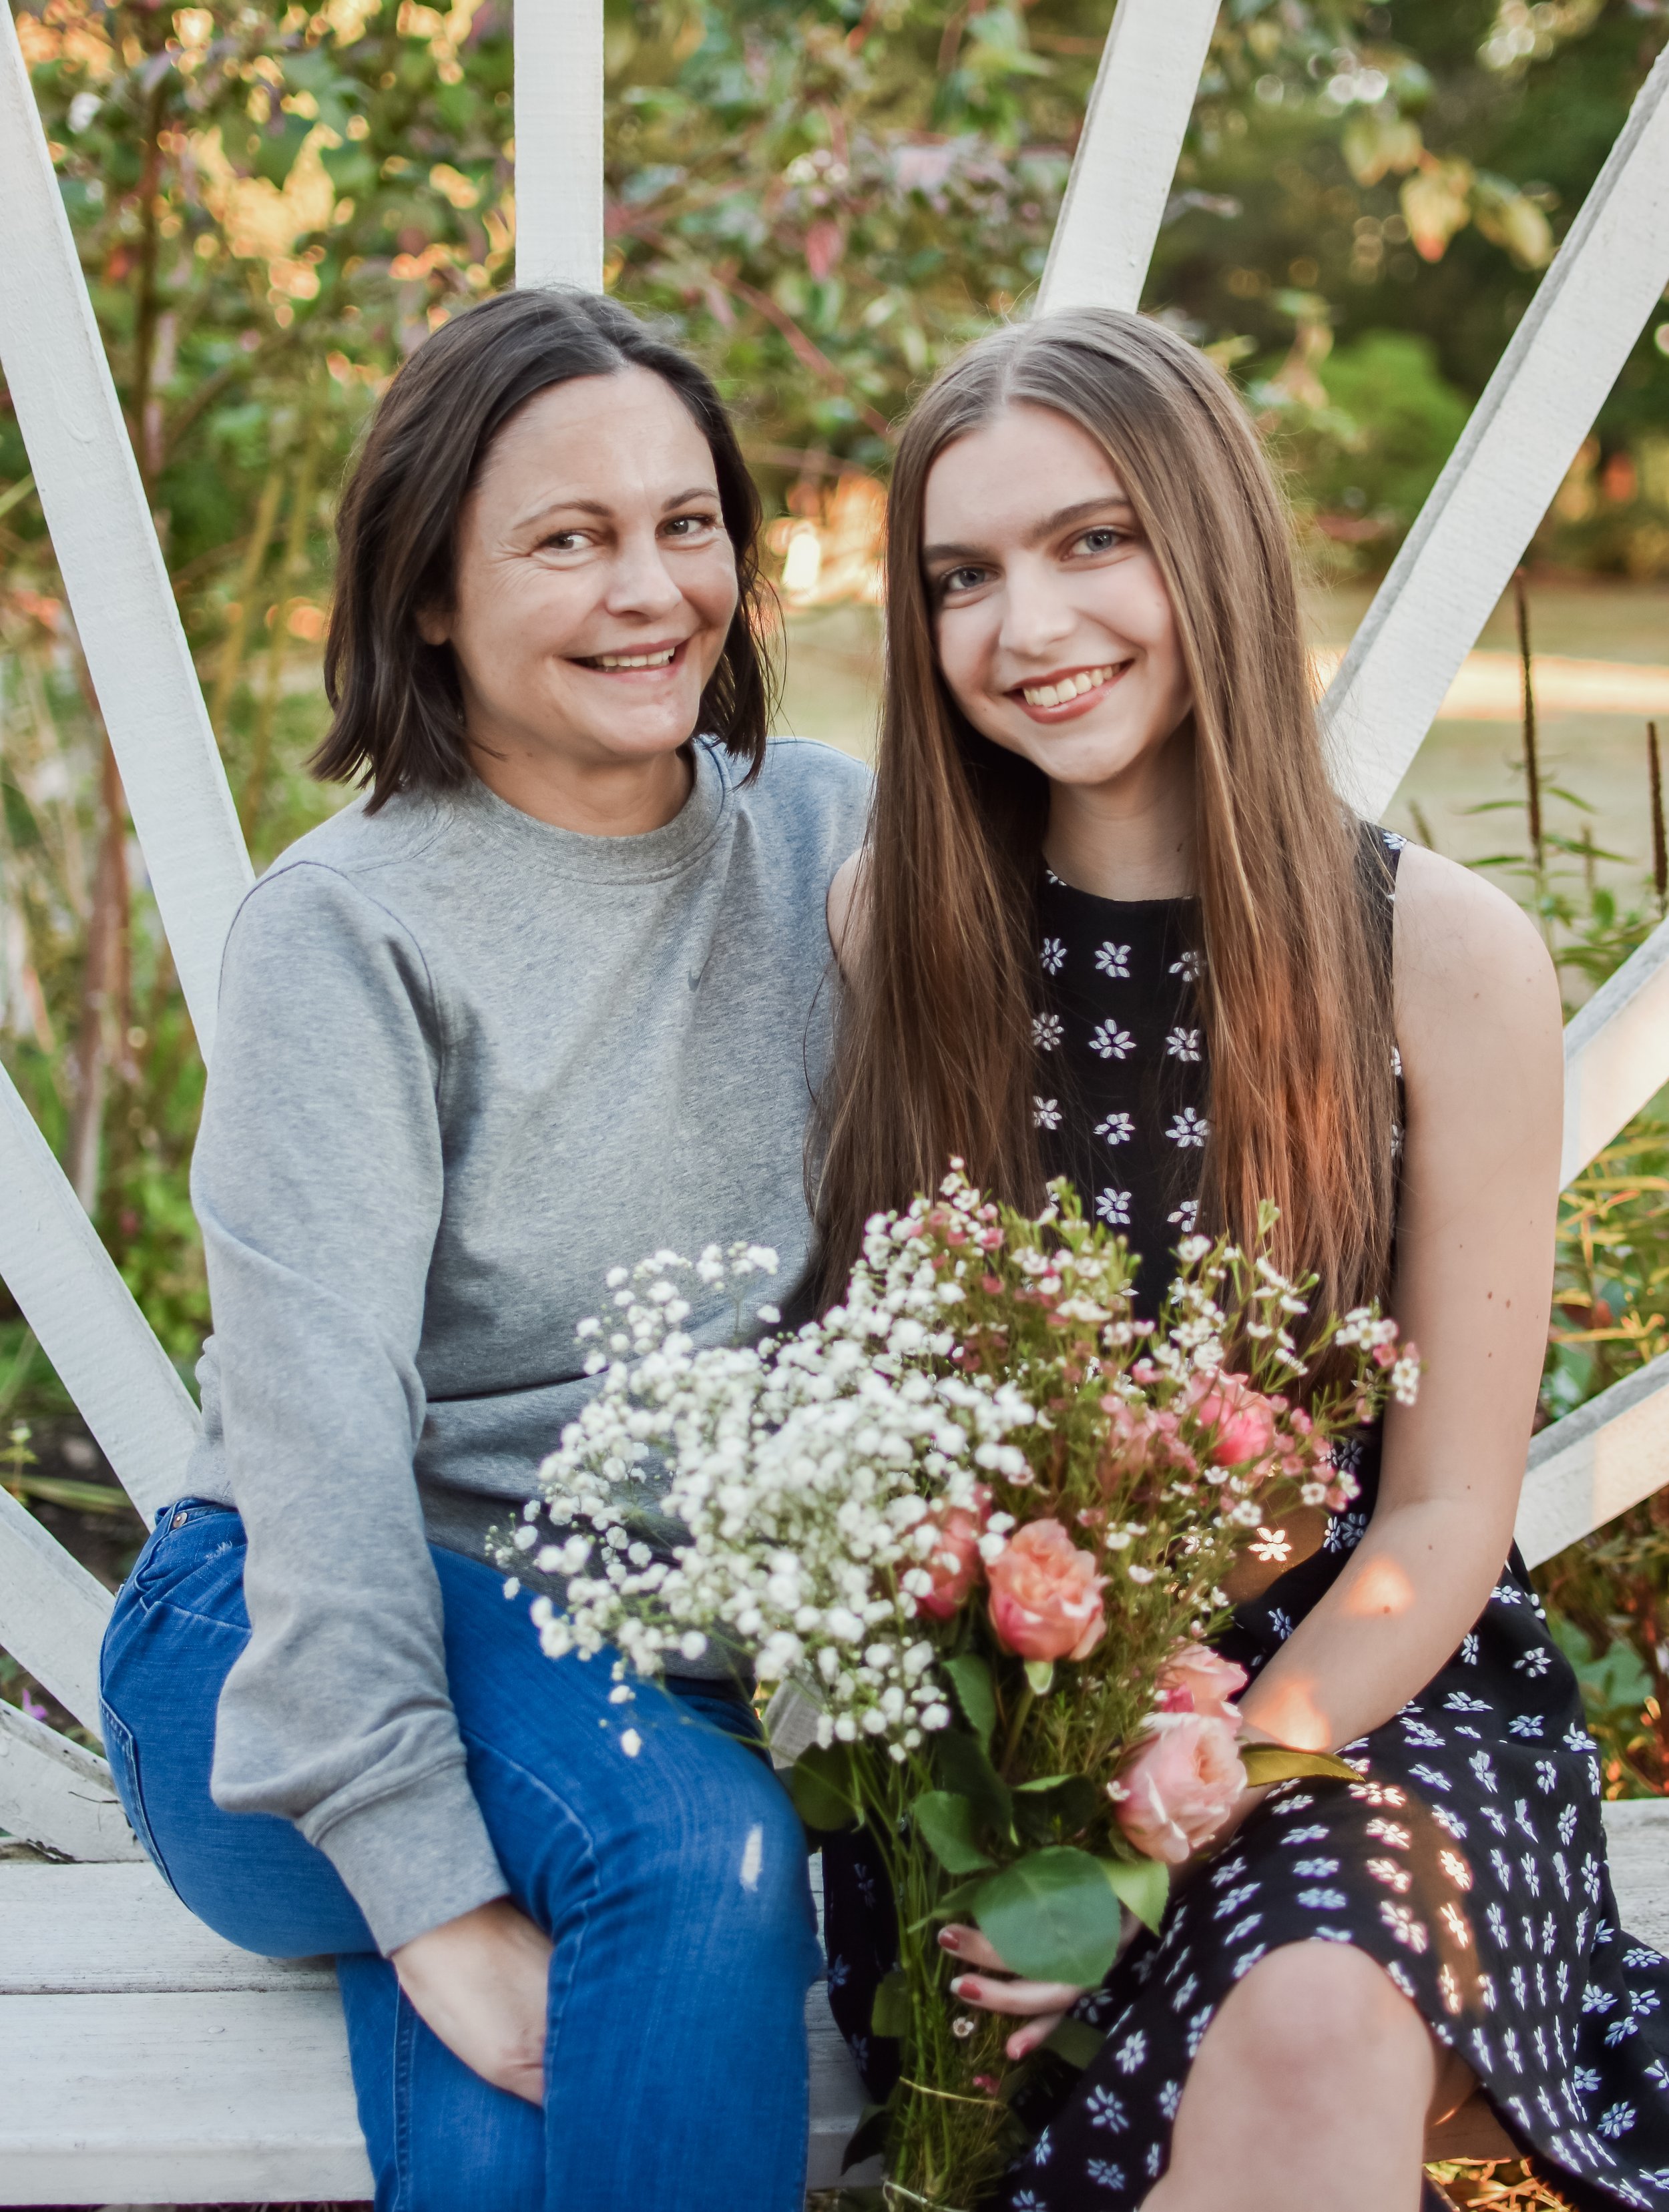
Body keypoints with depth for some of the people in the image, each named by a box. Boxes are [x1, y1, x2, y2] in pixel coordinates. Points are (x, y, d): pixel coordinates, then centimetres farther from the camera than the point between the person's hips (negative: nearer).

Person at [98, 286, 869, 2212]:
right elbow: (323, 1415, -19)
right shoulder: (350, 925, -10)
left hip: (673, 1640, 3)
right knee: (703, 1858, -31)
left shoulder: (825, 841, 4)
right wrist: (435, 1898, -27)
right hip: (300, 1643, -3)